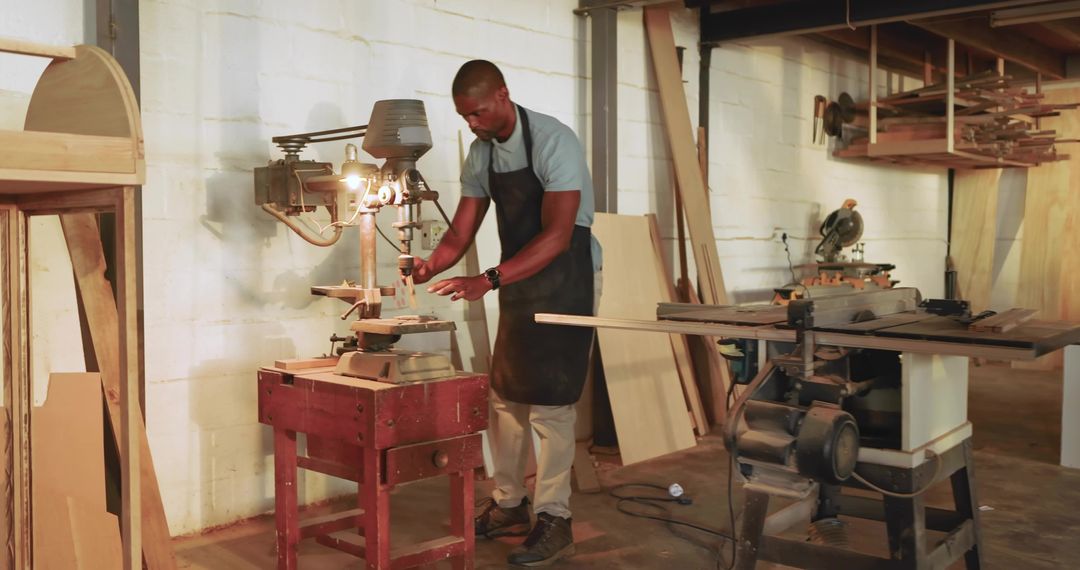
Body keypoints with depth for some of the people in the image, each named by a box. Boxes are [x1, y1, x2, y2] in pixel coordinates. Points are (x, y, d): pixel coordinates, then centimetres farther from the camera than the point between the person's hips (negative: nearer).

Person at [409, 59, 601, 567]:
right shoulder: (480, 152, 3)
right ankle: (508, 505, 24)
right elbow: (462, 231, 5)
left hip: (566, 279, -7)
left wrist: (488, 280, -33)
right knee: (504, 395, 10)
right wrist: (429, 267, -15)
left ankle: (553, 521, 5)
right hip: (518, 281, 7)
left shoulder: (553, 141, -20)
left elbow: (557, 236, -26)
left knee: (548, 400, -6)